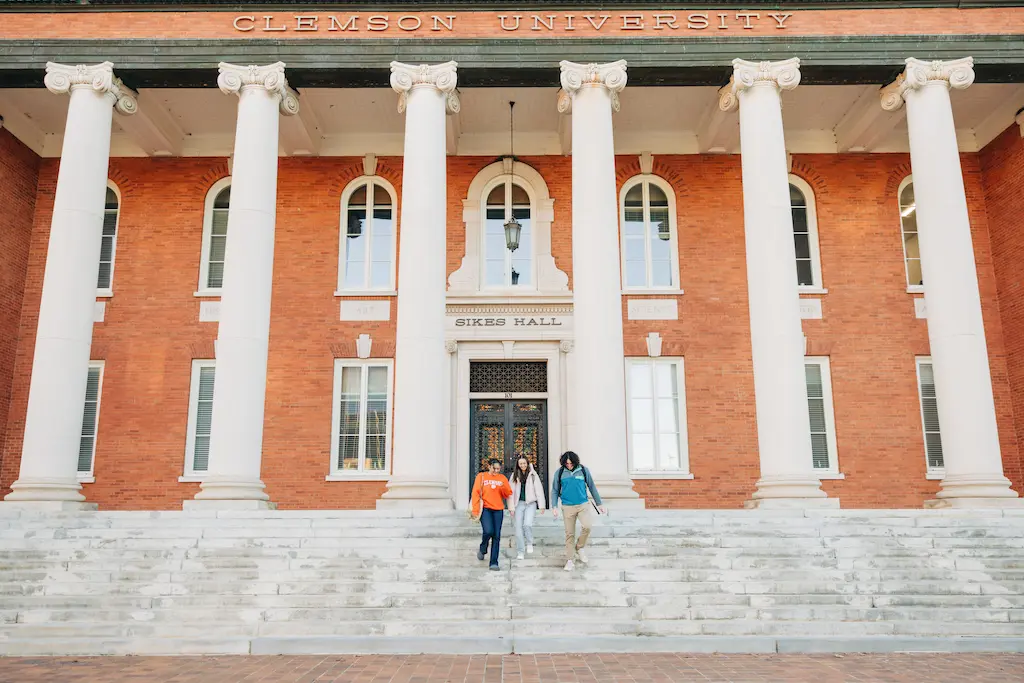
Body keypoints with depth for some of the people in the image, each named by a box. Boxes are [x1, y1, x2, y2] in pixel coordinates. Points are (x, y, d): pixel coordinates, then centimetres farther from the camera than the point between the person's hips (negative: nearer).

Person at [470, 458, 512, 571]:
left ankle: (494, 563, 3)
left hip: (498, 510, 3)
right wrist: (475, 511, -7)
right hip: (485, 509, -3)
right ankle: (482, 550, 11)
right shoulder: (481, 476, 2)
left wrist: (503, 488, -12)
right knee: (488, 531, -20)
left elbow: (508, 494, 10)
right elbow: (475, 494, -1)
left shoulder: (502, 478, 11)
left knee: (496, 536, -2)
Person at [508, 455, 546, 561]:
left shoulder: (533, 474, 2)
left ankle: (529, 543, 9)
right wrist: (511, 507, 0)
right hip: (519, 503, 2)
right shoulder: (515, 475, 6)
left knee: (527, 524, -19)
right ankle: (520, 552, 12)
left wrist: (541, 505, -1)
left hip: (531, 503, -2)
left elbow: (539, 490, 2)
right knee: (518, 527, 0)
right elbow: (511, 492, 5)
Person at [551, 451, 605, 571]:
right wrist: (554, 506, -5)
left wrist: (599, 504, 11)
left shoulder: (583, 470, 0)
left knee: (588, 525, -21)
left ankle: (579, 547, 4)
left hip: (583, 505, 0)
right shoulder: (559, 473, 0)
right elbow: (555, 491, 6)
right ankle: (569, 560, 16)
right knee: (569, 534, 3)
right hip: (567, 507, 0)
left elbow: (592, 487, 9)